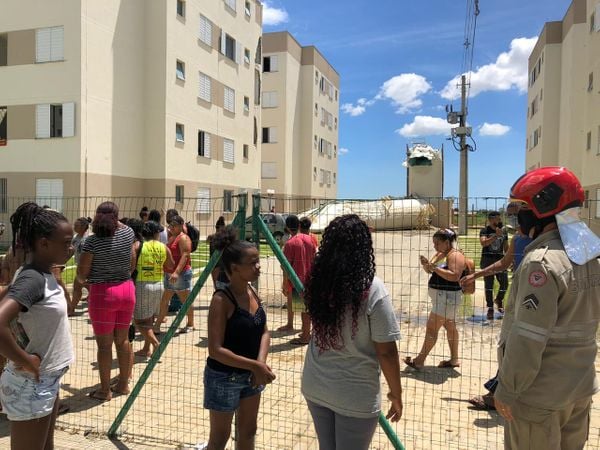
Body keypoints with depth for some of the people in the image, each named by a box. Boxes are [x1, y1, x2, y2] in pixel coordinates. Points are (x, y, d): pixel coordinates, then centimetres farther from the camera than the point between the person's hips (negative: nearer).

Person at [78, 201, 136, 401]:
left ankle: (105, 390, 15)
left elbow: (81, 274, -8)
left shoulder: (92, 241, -13)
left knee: (104, 344, 5)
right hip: (127, 290, 5)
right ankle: (123, 383, 27)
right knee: (123, 340, 16)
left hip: (102, 294, -5)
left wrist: (85, 280, 13)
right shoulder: (128, 233, -1)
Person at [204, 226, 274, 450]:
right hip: (224, 377, -7)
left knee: (248, 432, 22)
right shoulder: (222, 299, -24)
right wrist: (255, 365, -27)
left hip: (249, 375, 7)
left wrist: (260, 363, -15)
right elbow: (215, 350, -25)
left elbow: (264, 332, 2)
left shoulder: (253, 292, -2)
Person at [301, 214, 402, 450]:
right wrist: (396, 393, 0)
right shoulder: (373, 290, -22)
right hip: (356, 395, -5)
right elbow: (386, 353, -17)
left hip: (315, 386, 5)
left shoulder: (318, 283, -7)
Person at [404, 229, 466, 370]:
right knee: (450, 327, 16)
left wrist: (435, 268, -29)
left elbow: (455, 276, -28)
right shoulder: (440, 254, 12)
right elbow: (430, 271, 15)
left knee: (431, 328, -7)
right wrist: (426, 264, -6)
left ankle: (419, 361, -2)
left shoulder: (455, 255, -16)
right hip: (442, 297, 10)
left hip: (448, 297, -10)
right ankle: (454, 359, 26)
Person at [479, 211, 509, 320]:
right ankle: (490, 308, 11)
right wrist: (496, 235, -30)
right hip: (487, 261, -3)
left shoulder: (504, 231, 9)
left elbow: (506, 247, 16)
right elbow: (483, 243, -23)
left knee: (505, 284, 0)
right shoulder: (485, 231, -5)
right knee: (489, 285, 1)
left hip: (500, 260, 3)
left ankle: (499, 301, 29)